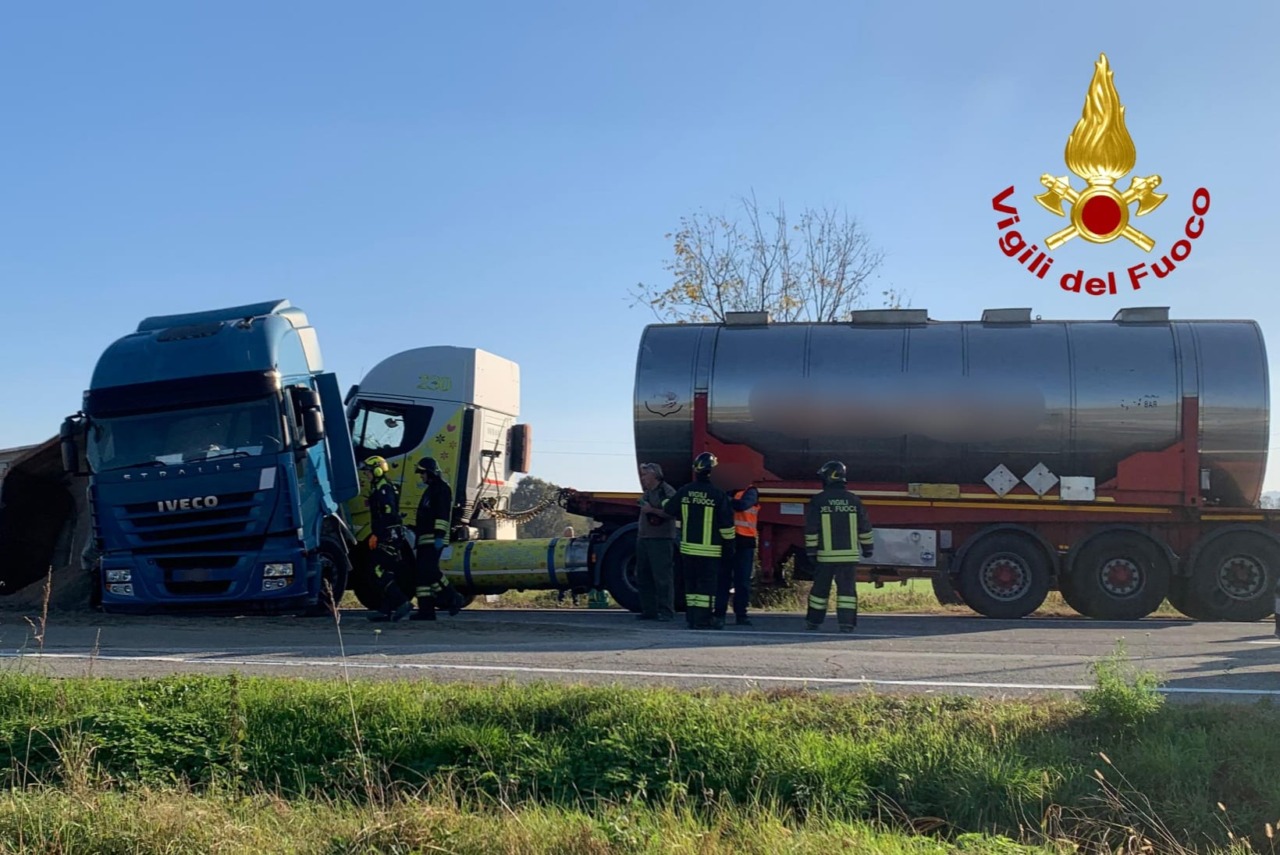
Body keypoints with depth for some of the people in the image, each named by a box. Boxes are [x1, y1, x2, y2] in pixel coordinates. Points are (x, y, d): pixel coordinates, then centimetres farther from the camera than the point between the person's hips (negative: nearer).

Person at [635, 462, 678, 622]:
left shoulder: (667, 491, -8)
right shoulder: (648, 492, 19)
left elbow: (672, 513, -18)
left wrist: (652, 510, -20)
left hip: (661, 540, -9)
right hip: (644, 538, 9)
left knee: (662, 578, -9)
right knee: (643, 577, 9)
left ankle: (666, 612, -7)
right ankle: (649, 610, 15)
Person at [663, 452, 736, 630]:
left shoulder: (684, 491, 0)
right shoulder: (718, 494, -11)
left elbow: (668, 509, 16)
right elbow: (726, 524, -8)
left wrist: (665, 501, 39)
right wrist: (729, 545, 3)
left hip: (688, 547, 4)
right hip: (710, 549, -4)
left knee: (691, 583, 13)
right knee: (707, 584, -1)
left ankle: (692, 618, 16)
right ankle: (702, 620, -6)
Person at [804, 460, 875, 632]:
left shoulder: (817, 501, -4)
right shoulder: (854, 500, 3)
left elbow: (811, 529, -5)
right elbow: (865, 528, 8)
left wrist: (811, 551, 2)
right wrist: (867, 548, 18)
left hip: (825, 555, -1)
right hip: (849, 554, 1)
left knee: (820, 588, 10)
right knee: (847, 588, 3)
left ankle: (813, 621, 19)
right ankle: (847, 623, -5)